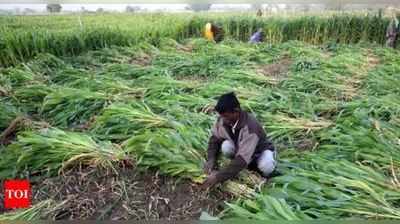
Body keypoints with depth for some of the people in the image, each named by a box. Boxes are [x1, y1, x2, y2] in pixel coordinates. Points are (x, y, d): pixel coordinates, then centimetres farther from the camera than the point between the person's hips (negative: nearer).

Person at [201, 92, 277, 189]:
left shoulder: (250, 127, -39)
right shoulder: (222, 120, -21)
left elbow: (243, 158, -42)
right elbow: (214, 139, -6)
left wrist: (219, 177, -43)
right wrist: (211, 160, -23)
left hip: (260, 151, -5)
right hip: (239, 148, 5)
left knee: (265, 166, -38)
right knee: (226, 146, -27)